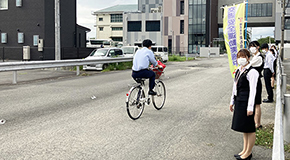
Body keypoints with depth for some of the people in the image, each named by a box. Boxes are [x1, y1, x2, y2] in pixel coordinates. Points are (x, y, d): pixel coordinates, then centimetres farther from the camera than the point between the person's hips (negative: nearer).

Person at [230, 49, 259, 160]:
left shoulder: (252, 72, -13)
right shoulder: (238, 71, 13)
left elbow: (252, 90, -16)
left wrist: (250, 107, -19)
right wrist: (232, 101, 21)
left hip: (246, 102, -9)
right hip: (239, 101, 9)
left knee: (249, 128, 2)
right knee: (243, 127, 16)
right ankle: (245, 150, 28)